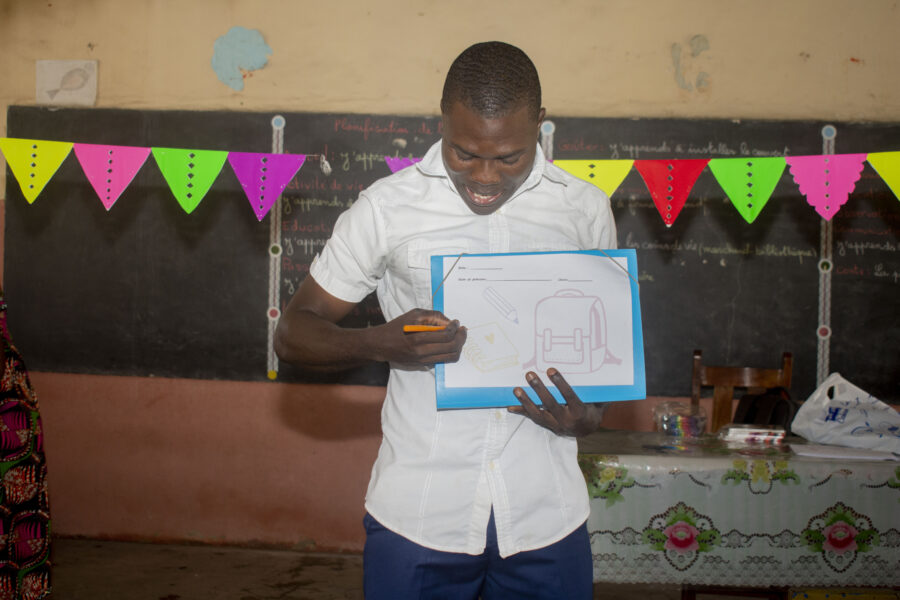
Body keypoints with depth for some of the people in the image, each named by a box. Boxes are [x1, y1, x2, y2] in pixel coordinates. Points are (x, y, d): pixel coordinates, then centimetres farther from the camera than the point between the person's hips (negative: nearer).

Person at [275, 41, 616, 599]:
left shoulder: (587, 210, 3)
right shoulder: (387, 207, -4)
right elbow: (294, 332, 1)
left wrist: (589, 416, -7)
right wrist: (380, 344, -19)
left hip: (545, 512, 2)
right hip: (417, 511, -1)